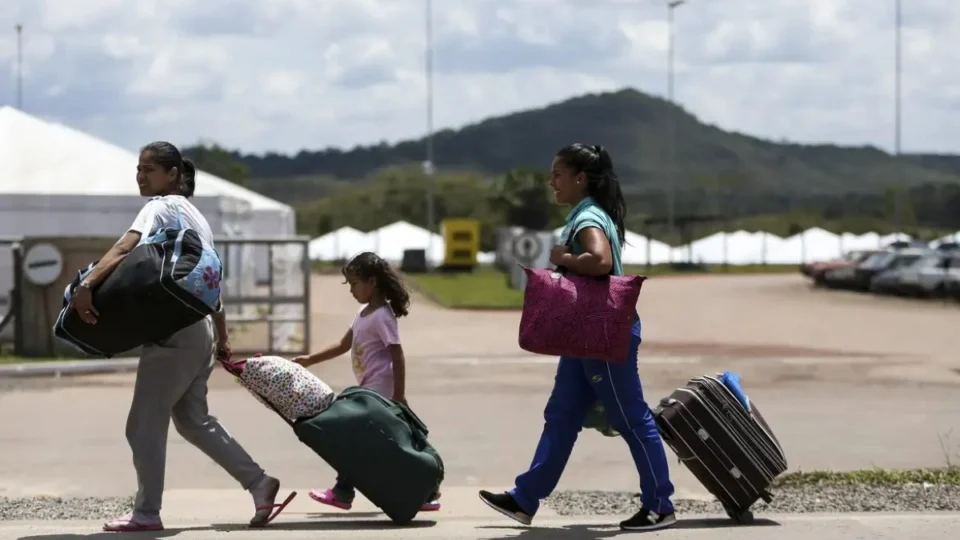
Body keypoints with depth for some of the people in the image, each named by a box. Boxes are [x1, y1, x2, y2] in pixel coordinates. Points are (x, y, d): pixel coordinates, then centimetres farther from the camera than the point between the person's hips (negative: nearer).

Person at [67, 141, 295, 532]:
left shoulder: (161, 207, -9)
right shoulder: (194, 215, 19)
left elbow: (124, 249, -28)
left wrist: (86, 285, -40)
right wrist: (222, 338, 25)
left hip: (173, 333, -9)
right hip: (198, 331, 9)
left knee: (144, 425, -1)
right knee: (193, 420, 18)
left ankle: (146, 514, 5)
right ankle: (258, 483, 16)